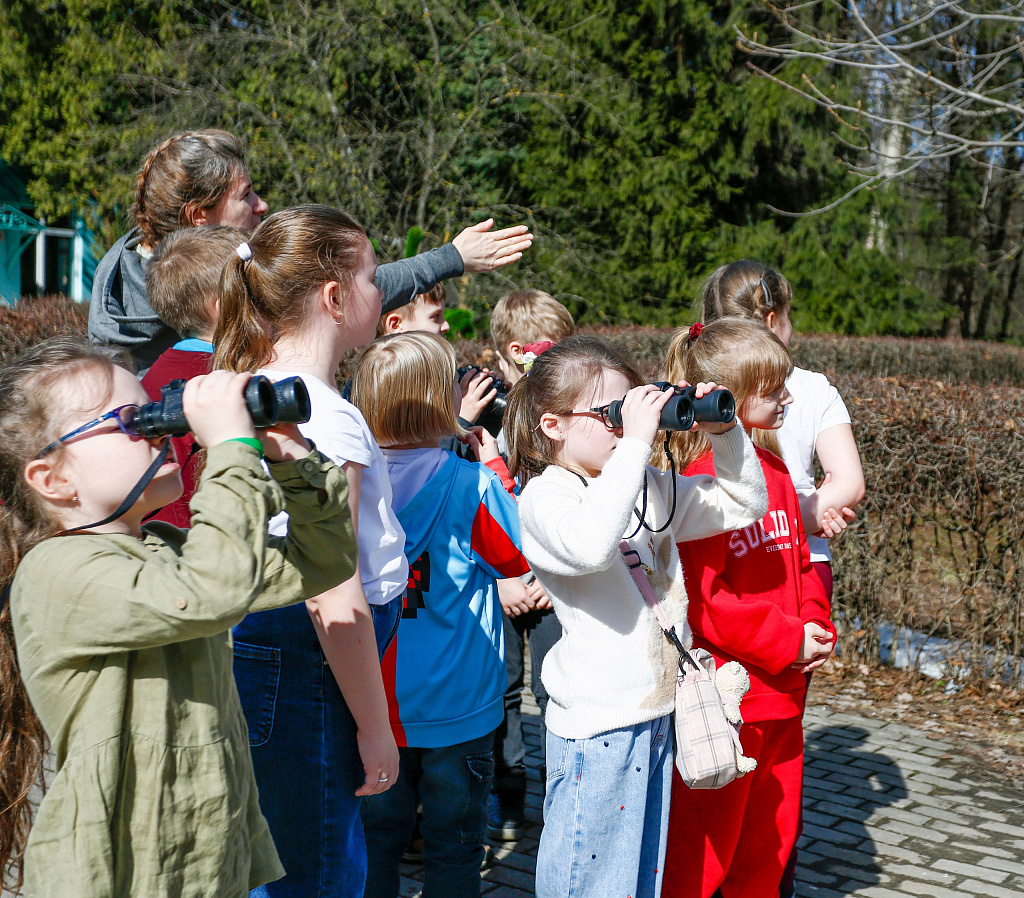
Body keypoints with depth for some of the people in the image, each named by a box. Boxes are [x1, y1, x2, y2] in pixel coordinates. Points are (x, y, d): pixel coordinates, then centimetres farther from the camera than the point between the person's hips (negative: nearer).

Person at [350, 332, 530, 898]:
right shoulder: (471, 485, -18)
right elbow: (519, 558, -2)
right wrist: (495, 465, 5)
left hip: (373, 705, 3)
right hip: (455, 704, -3)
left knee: (376, 841, 18)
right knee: (453, 849, 12)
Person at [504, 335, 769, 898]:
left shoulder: (651, 488, 9)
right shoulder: (545, 496, -14)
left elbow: (744, 504, 17)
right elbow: (590, 544, -36)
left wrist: (723, 431, 1)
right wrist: (635, 442, -32)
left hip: (659, 712, 7)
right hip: (596, 726, -7)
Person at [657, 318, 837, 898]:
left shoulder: (775, 472, 9)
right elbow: (700, 598, -21)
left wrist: (817, 629, 1)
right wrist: (786, 641, -17)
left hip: (782, 697, 8)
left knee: (770, 840, 20)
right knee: (704, 849, 6)